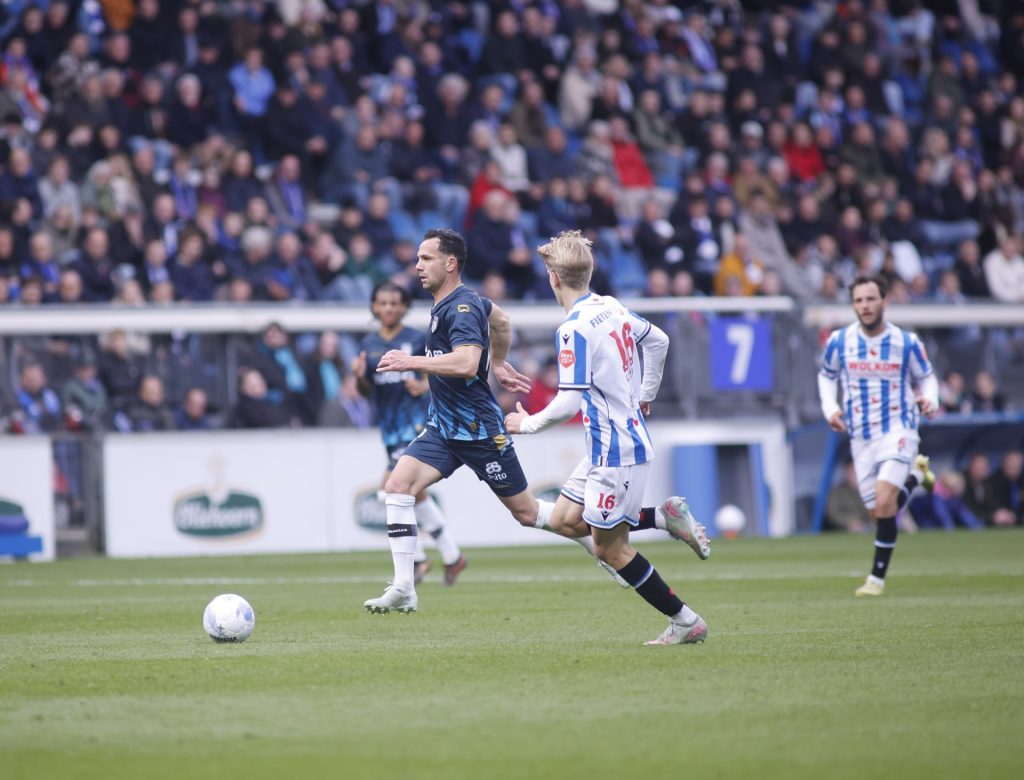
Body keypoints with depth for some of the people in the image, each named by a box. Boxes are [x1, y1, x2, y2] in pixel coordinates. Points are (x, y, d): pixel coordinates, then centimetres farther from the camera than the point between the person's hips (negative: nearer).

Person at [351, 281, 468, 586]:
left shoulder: (417, 340, -2)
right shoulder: (369, 345, 9)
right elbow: (367, 392, 11)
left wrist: (425, 385, -14)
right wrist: (359, 377, -11)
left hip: (416, 420, -6)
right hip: (389, 426, 6)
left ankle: (415, 557, -7)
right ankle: (451, 555, 18)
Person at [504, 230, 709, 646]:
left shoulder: (575, 328, -21)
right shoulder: (612, 307, 6)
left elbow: (568, 403, -23)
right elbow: (658, 340, 22)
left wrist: (529, 424, -5)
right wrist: (645, 396, 33)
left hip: (615, 450, -9)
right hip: (629, 436, 9)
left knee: (611, 549, -2)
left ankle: (686, 622, 2)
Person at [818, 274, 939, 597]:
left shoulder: (906, 342, -6)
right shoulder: (839, 341, -2)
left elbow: (926, 377, 9)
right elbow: (826, 376, 16)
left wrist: (930, 400, -12)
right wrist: (830, 408, -1)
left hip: (898, 431, -3)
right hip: (861, 438, 3)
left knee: (884, 503, -20)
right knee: (879, 514, 6)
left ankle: (878, 577, -7)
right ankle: (915, 475, 37)